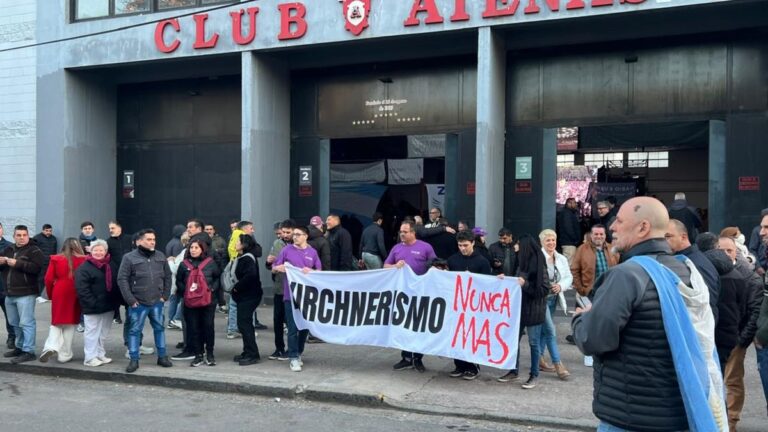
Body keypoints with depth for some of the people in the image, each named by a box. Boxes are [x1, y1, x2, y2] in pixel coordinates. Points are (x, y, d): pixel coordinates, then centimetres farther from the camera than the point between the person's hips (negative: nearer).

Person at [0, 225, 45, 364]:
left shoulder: (34, 251, -6)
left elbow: (37, 268, -21)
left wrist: (17, 263, -22)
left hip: (25, 294, -8)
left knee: (26, 323, -8)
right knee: (15, 324, 17)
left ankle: (28, 351, -6)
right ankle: (20, 347, 29)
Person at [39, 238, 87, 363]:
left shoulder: (56, 259, 0)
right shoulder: (83, 260, -6)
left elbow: (48, 279, 0)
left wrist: (50, 294, 15)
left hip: (59, 294, 1)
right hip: (75, 295, -1)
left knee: (57, 322, 16)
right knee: (70, 323, 9)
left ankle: (51, 347, -7)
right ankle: (64, 355, 13)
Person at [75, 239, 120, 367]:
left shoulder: (112, 264, 9)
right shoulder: (84, 268, -10)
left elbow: (118, 283, 16)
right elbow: (82, 289, -16)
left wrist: (117, 301, 7)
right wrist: (92, 303, -21)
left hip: (108, 305, 6)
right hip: (92, 307, -6)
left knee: (104, 332, 16)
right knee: (92, 332, 0)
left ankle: (100, 354, 28)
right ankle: (90, 357, 9)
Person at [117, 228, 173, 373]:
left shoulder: (160, 256, 6)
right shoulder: (129, 257, -8)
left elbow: (167, 276, 12)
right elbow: (122, 279, -9)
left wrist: (165, 295, 4)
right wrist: (130, 299, -13)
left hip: (157, 302, 4)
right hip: (138, 303, -4)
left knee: (159, 328, 12)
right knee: (135, 330, 4)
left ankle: (162, 357, 24)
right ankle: (134, 360, 15)